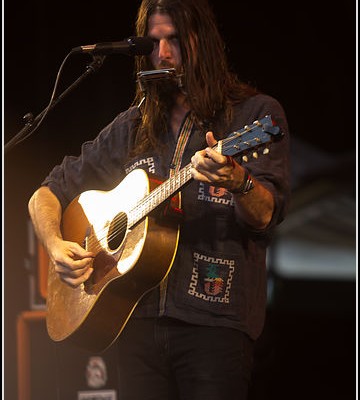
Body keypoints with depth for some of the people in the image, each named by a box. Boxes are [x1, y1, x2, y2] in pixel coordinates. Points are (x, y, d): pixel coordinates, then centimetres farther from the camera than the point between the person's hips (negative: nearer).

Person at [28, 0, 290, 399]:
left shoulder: (256, 114, 4)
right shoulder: (132, 127, 17)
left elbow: (265, 216, -9)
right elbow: (47, 194, 22)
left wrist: (237, 182, -31)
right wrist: (56, 247, 2)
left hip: (214, 321, -3)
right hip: (138, 317, 4)